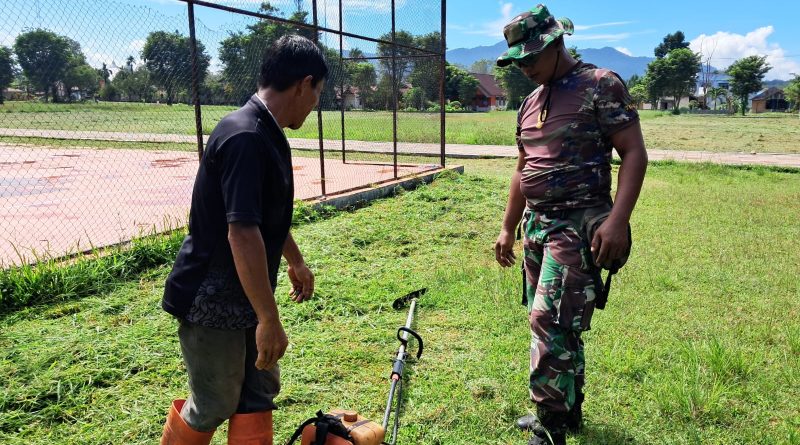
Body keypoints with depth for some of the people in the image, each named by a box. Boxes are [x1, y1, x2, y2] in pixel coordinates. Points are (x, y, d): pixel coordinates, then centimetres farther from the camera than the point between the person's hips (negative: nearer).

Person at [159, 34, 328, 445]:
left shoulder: (268, 134, 6)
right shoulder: (246, 137, -26)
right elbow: (241, 234, -31)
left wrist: (295, 261, 30)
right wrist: (269, 319, -26)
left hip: (244, 299, 9)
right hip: (212, 304, -9)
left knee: (260, 392, 16)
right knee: (213, 407, 10)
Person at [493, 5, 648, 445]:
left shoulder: (601, 85, -7)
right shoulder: (530, 103, 15)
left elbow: (634, 153, -12)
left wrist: (618, 219, -23)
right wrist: (508, 228, 19)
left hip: (578, 225, -7)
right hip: (536, 225, 8)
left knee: (550, 322, -13)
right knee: (559, 325, 14)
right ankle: (568, 410, 30)